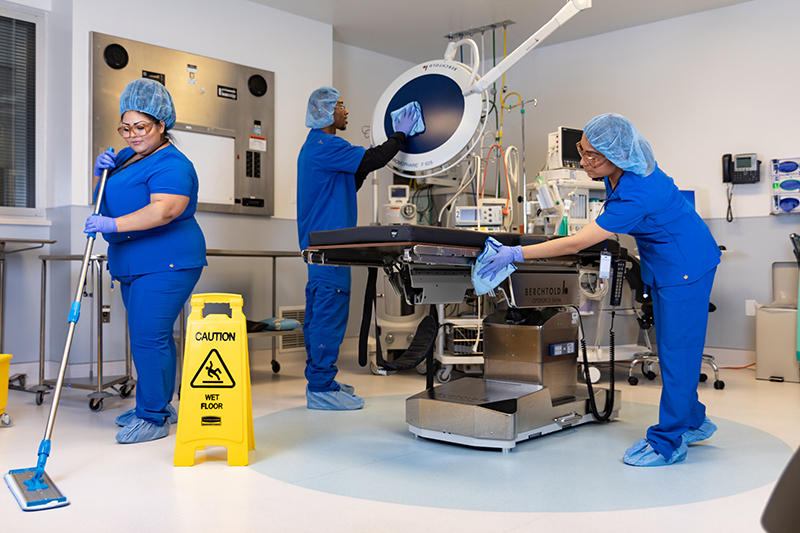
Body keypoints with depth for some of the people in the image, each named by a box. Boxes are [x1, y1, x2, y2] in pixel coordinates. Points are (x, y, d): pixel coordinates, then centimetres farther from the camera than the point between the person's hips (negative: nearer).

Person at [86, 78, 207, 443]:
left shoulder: (172, 165, -14)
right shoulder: (129, 157, 16)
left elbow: (164, 210, -29)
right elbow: (105, 197, 24)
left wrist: (114, 225, -35)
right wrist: (101, 172, 4)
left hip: (166, 265, -10)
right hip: (132, 264, 10)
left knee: (148, 338, -11)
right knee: (152, 336, 16)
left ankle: (153, 417, -2)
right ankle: (159, 406, 27)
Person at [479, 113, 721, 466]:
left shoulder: (637, 195, -34)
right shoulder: (621, 171, -8)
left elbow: (576, 244, -33)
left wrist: (516, 254, -31)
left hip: (687, 265, -10)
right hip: (663, 264, 10)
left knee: (676, 350, -5)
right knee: (671, 346, 15)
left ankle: (669, 442, 3)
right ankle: (693, 422, 30)